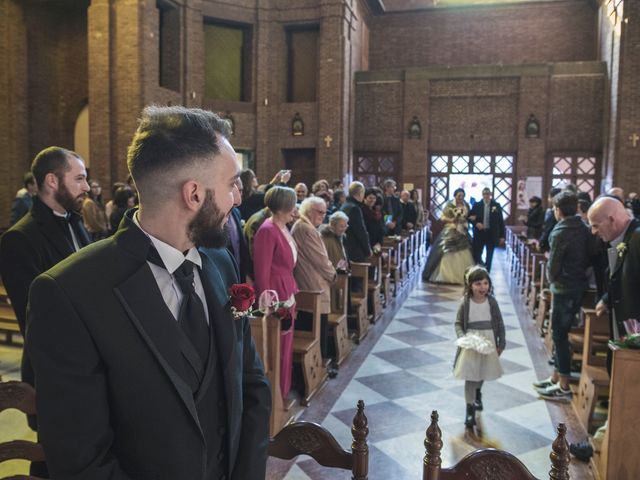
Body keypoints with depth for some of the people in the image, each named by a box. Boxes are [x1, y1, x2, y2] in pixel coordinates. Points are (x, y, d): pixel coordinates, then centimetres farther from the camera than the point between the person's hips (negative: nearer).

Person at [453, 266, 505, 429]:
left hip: (488, 343, 3)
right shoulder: (465, 303, -13)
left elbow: (499, 323, 1)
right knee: (470, 376, -2)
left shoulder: (492, 301, -8)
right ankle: (470, 409, 7)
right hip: (471, 344, -3)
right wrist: (462, 337, -20)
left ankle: (477, 394, 51)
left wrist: (501, 343, 3)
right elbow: (458, 323, -4)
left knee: (483, 374, 21)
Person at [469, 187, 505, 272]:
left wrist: (502, 236, -1)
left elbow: (501, 221, 2)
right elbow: (470, 217, 6)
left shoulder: (496, 205, 1)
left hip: (491, 235, 0)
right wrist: (476, 223, -14)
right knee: (476, 255, 4)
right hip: (479, 234, 0)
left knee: (489, 257, 6)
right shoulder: (477, 205, 2)